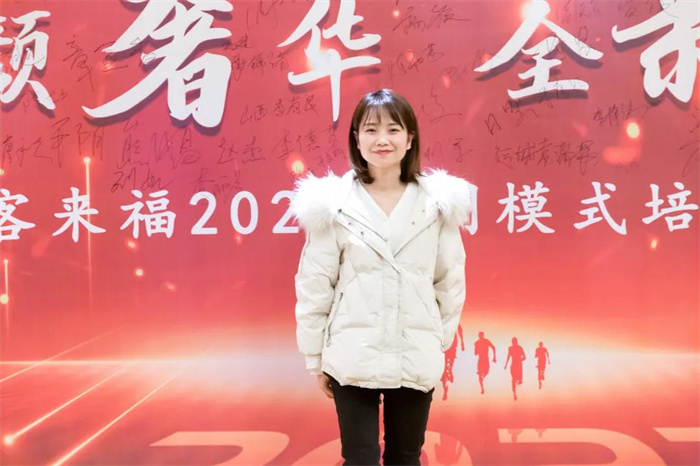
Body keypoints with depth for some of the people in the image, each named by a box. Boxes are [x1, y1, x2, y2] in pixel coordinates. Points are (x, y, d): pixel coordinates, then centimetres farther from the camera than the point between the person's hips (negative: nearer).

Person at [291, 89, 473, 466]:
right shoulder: (333, 204, -7)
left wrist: (439, 343, 7)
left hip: (415, 359, 2)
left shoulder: (439, 202, -2)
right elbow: (314, 287, -3)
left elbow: (451, 280, 5)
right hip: (352, 358, -2)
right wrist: (315, 358, 1)